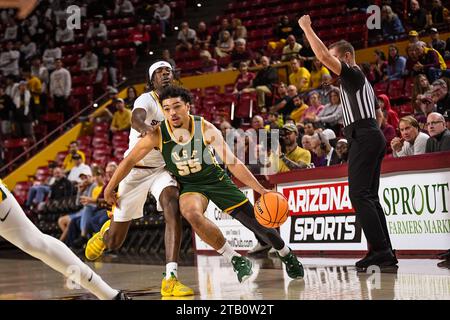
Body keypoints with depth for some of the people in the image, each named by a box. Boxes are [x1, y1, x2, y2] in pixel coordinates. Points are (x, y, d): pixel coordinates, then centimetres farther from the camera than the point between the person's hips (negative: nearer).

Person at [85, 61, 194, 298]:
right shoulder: (146, 100, -14)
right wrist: (145, 128, -61)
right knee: (114, 242, 5)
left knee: (172, 206, -32)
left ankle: (170, 279, -35)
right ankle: (106, 232, 48)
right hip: (135, 169, -3)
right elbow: (136, 118, -38)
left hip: (161, 169, 4)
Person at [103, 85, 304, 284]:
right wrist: (109, 189, -6)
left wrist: (261, 190, -25)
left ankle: (286, 255, 35)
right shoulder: (157, 135, -19)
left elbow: (233, 163, -20)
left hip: (216, 179, 0)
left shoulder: (206, 129, -21)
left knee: (256, 222, 3)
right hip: (190, 185, 0)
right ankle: (236, 260, -19)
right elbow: (130, 161, -8)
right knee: (191, 214, -35)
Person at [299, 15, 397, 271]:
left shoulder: (352, 73, -4)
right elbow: (379, 113, 33)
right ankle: (387, 253, 5)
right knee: (370, 197, 9)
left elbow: (323, 56, -17)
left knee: (359, 194, -15)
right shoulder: (364, 82, 26)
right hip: (374, 137, 10)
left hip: (363, 138, -10)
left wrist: (307, 28, -8)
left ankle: (380, 250, -23)